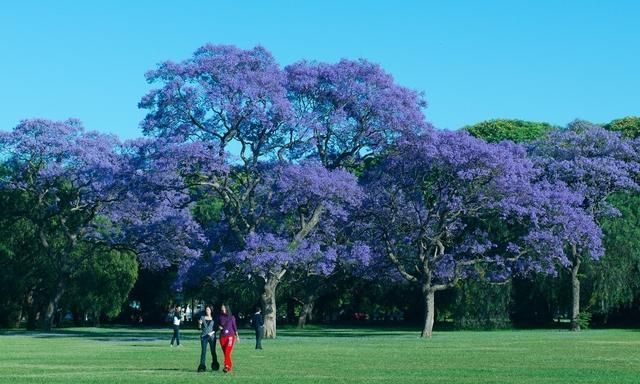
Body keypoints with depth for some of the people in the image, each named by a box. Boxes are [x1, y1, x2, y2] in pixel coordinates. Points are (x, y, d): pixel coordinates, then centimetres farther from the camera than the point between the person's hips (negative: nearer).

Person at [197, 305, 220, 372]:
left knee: (213, 351, 4)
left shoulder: (214, 318, 5)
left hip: (212, 336, -1)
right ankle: (202, 366, -5)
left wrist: (212, 332, -12)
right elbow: (200, 327, 10)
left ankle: (215, 366, 17)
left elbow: (216, 328, 5)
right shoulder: (202, 318, 9)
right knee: (203, 351, -4)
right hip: (204, 336, 1)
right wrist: (199, 324, -11)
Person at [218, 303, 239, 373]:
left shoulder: (231, 317, 2)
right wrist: (219, 327, -4)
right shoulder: (220, 317, 7)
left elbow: (234, 326, 7)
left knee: (227, 352, -16)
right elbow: (218, 324, 20)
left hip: (230, 336, -3)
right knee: (225, 353, 5)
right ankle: (230, 366, 17)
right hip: (222, 337, 3)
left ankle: (227, 366, -19)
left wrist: (237, 336, 7)